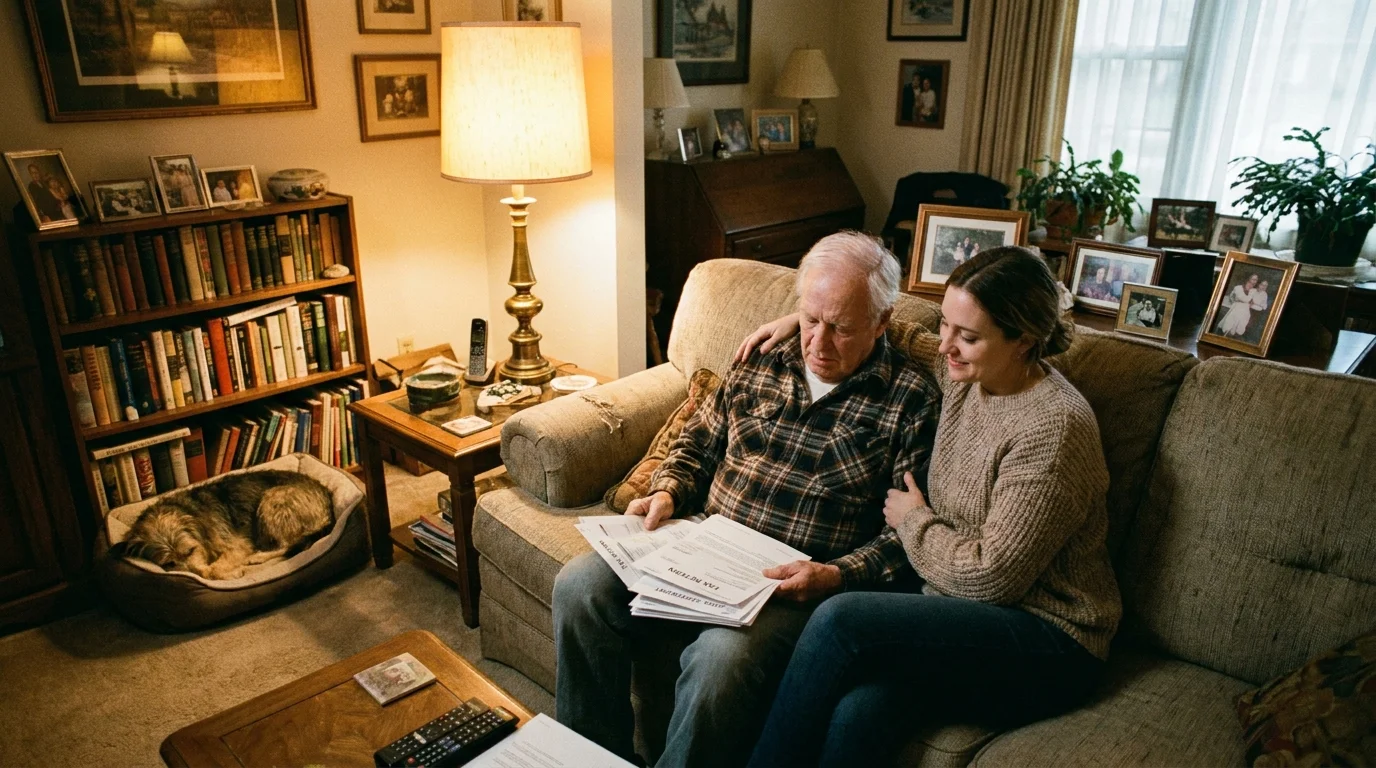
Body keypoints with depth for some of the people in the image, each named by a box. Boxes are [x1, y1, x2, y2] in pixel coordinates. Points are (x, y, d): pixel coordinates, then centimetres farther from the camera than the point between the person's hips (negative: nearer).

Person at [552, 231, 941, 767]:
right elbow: (698, 444, 22)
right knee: (579, 585, -14)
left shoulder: (910, 401, -2)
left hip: (798, 583, -5)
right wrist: (666, 493, 2)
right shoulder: (761, 364, 13)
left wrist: (836, 576, -20)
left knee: (722, 657, -35)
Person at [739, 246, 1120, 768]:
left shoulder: (1054, 426, -20)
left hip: (1046, 643, -6)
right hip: (961, 611, 6)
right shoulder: (965, 375, 3)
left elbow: (992, 577, -19)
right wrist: (802, 319, 17)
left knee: (840, 620, -27)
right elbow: (901, 337, 26)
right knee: (855, 717, -28)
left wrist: (912, 520, -5)